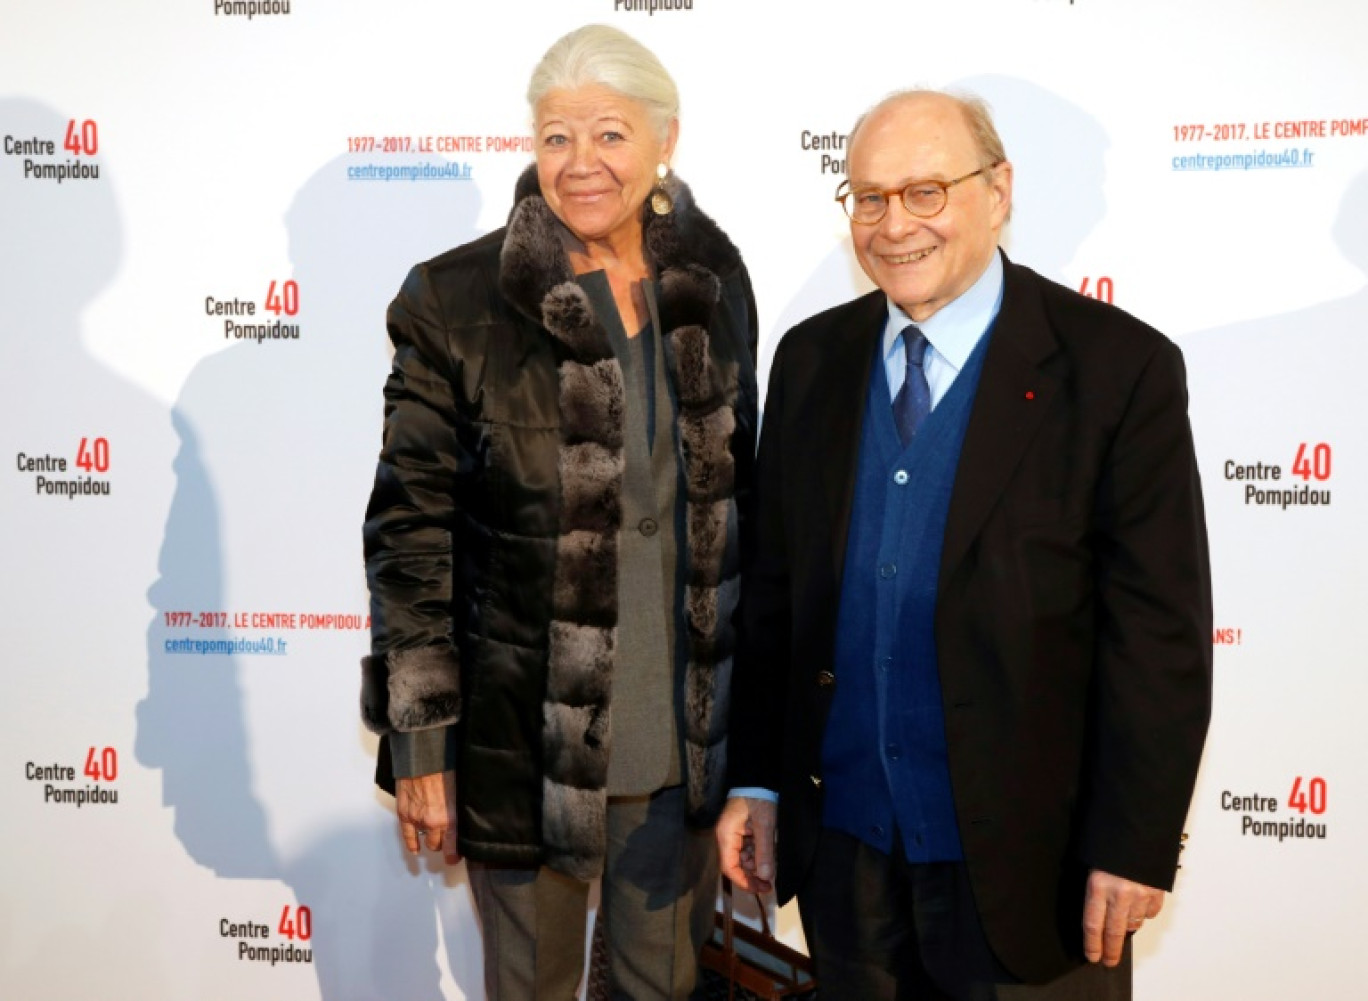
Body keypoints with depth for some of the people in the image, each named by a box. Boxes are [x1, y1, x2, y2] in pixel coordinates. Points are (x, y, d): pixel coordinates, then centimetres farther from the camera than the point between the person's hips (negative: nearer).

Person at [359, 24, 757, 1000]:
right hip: (525, 732, -3)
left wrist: (748, 699, 11)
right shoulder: (456, 302, -12)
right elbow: (409, 534, -9)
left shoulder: (712, 280, 1)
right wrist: (419, 743, -9)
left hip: (686, 733, 4)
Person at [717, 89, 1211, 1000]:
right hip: (841, 839, 4)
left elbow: (1160, 631, -10)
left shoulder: (1121, 368, -10)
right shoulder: (811, 360, 3)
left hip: (1025, 854, -3)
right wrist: (755, 780, 5)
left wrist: (1136, 846, -11)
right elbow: (774, 588, 6)